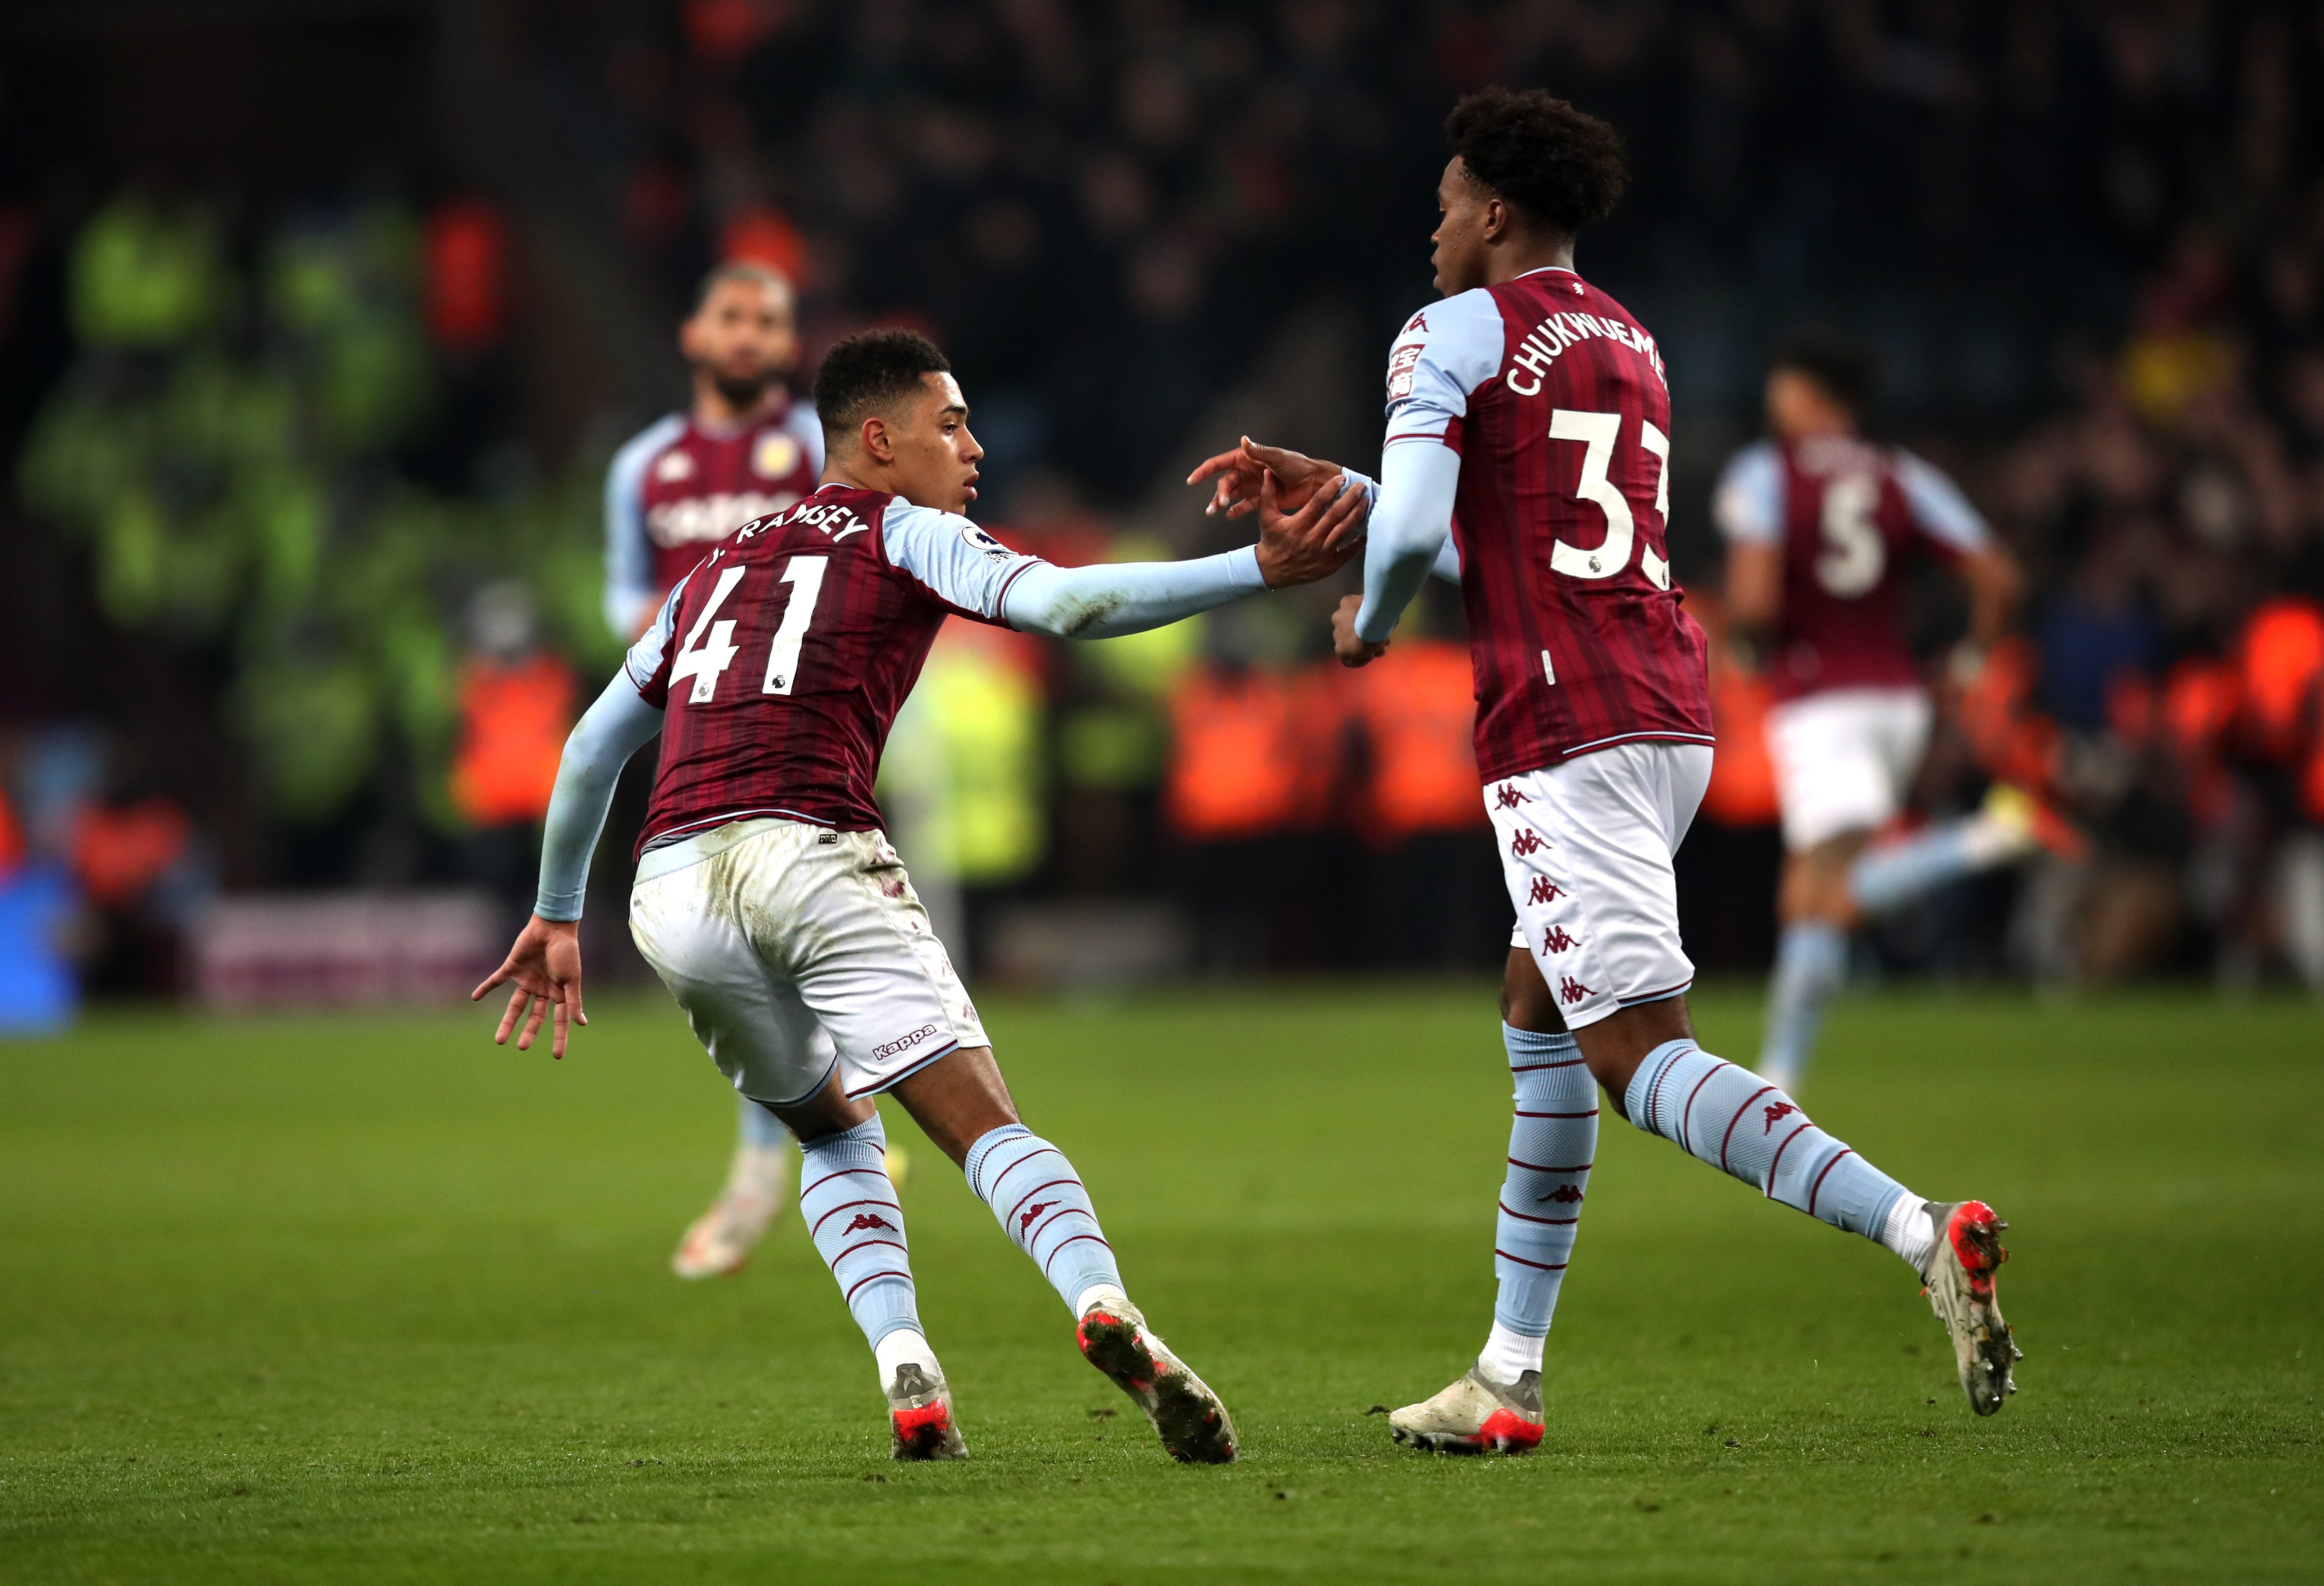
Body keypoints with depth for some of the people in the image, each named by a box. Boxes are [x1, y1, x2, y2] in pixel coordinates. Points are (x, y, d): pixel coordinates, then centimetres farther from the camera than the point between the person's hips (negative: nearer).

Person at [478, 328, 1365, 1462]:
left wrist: (557, 917, 44)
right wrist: (1255, 571, -10)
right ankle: (1103, 1305, -36)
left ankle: (906, 1371, 4)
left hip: (670, 890, 5)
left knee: (834, 1132, 24)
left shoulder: (717, 568, 30)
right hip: (808, 854, -5)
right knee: (987, 1127, -9)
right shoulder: (902, 534, 12)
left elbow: (593, 746, 35)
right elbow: (1062, 602, -6)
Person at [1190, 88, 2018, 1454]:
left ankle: (1925, 1234, -31)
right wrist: (1322, 484, 30)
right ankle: (1508, 1377, 18)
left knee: (1642, 1055, -13)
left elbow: (1416, 532, -15)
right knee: (1538, 1019, 18)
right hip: (1674, 713, 9)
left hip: (1564, 733, -9)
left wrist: (1369, 623, 7)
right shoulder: (1630, 342, 23)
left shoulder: (1453, 333, -2)